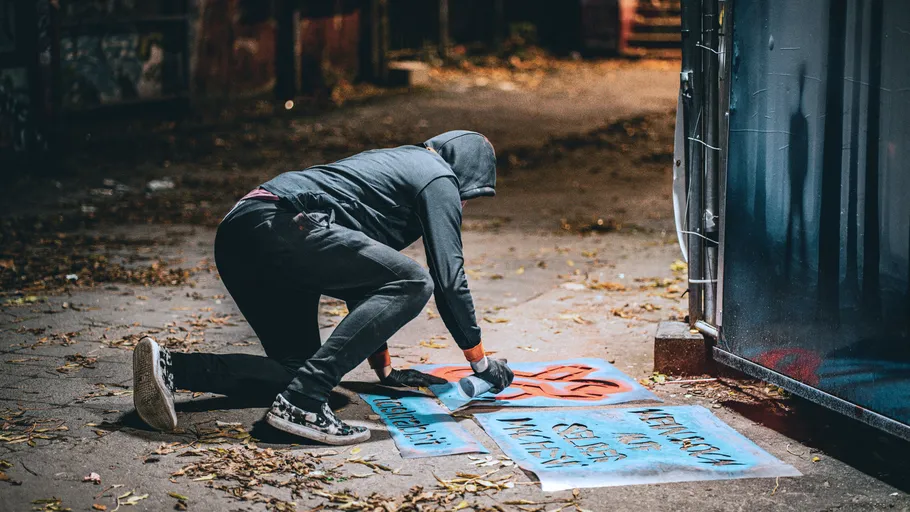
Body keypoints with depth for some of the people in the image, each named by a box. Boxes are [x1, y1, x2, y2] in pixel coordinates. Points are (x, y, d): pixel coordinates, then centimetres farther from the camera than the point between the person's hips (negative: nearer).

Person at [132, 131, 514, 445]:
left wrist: (384, 368, 39)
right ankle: (302, 401, -21)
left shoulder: (392, 164, 36)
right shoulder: (439, 179, 9)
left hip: (236, 235, 10)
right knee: (413, 283, -12)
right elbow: (449, 278, 3)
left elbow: (362, 270, 39)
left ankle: (168, 366, -1)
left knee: (295, 368, 15)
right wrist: (481, 361, 14)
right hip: (278, 226, -10)